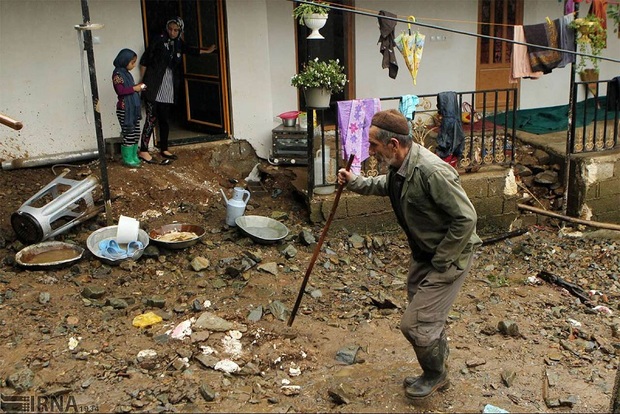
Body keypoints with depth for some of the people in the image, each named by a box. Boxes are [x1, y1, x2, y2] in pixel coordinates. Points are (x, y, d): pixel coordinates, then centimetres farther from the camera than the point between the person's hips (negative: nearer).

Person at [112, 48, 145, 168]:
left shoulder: (126, 73, 15)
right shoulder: (118, 73, -12)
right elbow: (120, 90, -22)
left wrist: (138, 87, 5)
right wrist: (135, 88, -15)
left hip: (133, 107, 9)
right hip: (124, 109, -9)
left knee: (136, 133, 11)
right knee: (129, 134, -4)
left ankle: (134, 156, 22)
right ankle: (128, 159, 4)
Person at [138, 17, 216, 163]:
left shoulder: (178, 43, 10)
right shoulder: (160, 40, -7)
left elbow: (189, 50, 33)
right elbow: (145, 59, -4)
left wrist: (206, 51, 38)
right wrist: (143, 80, -6)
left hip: (168, 89, 6)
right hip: (154, 87, -6)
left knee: (165, 119, 11)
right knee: (152, 118, -9)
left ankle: (164, 149, 22)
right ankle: (143, 151, -5)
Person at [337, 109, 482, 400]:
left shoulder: (432, 172, -33)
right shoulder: (398, 167, -4)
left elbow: (466, 218, -29)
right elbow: (384, 185, 21)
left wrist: (440, 262, -21)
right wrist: (355, 182, 4)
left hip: (449, 256, -9)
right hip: (423, 253, 9)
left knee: (414, 325, -3)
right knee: (426, 317, 23)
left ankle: (435, 375, 25)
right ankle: (438, 368, 46)